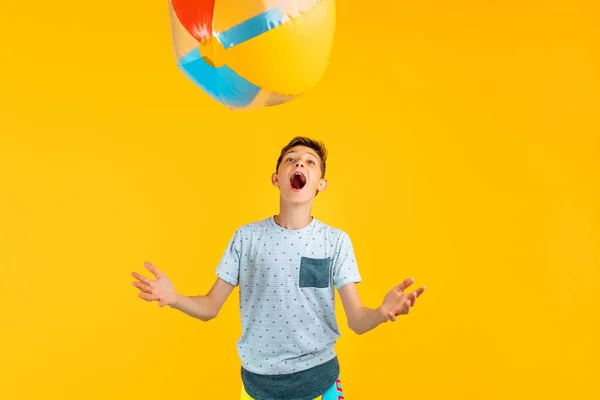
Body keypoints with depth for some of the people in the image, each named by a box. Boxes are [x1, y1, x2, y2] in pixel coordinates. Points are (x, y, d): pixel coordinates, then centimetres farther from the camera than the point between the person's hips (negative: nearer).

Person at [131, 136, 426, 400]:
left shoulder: (336, 241, -7)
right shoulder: (246, 236, -5)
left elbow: (356, 321, -9)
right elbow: (210, 308, -2)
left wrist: (382, 312, -30)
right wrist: (174, 299, -23)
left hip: (317, 376, 0)